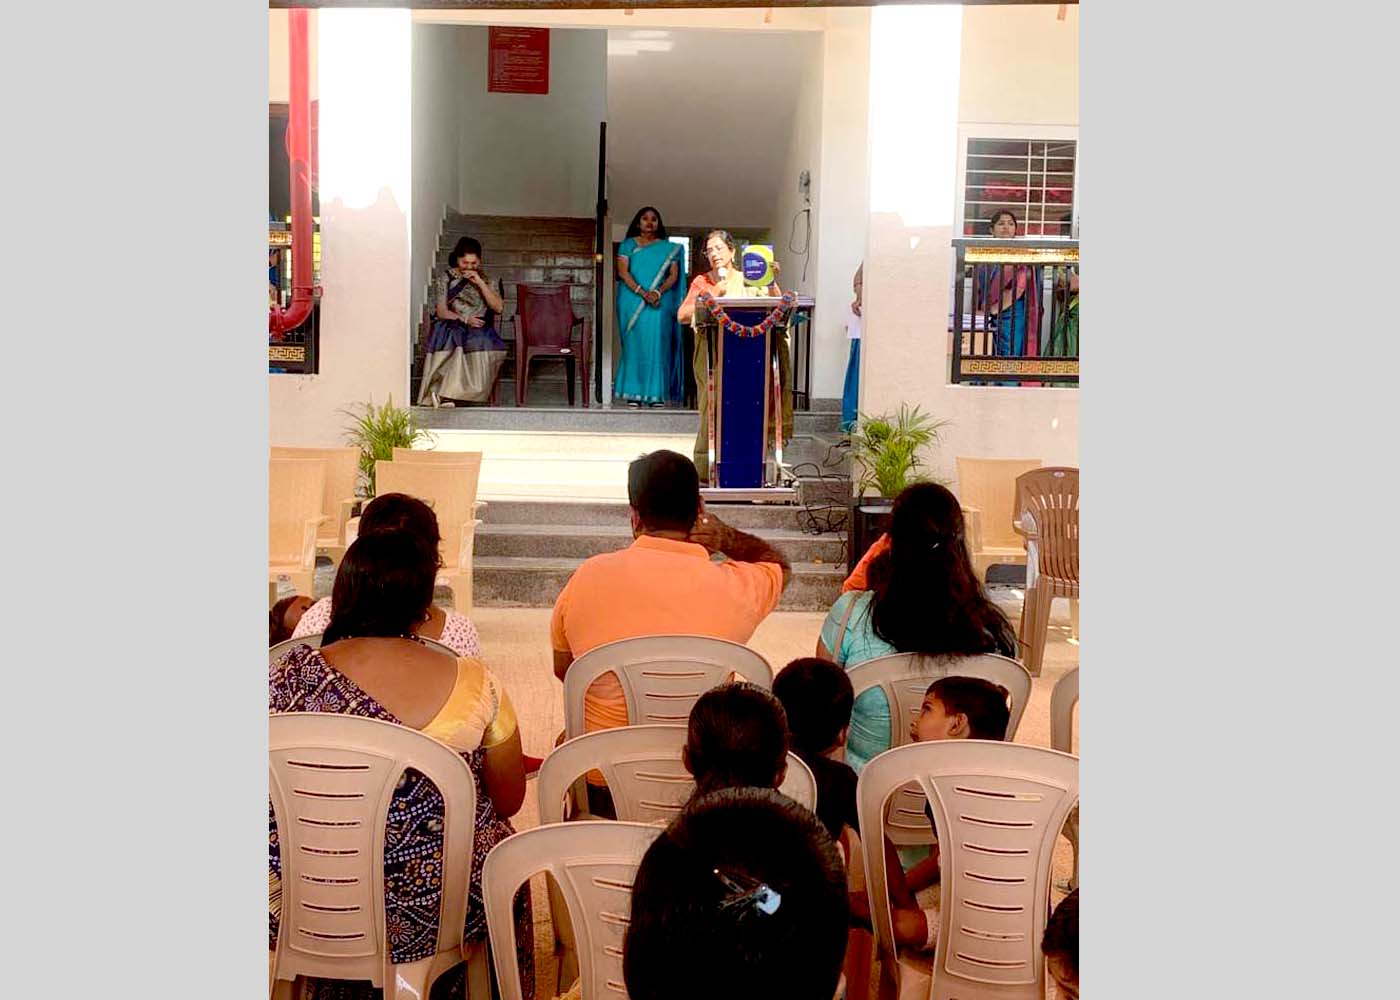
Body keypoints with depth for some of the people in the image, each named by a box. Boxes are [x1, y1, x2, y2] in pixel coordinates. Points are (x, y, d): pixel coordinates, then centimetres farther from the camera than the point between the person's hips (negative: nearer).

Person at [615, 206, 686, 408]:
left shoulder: (668, 247, 12)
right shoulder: (628, 245, 9)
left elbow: (673, 275, 4)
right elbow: (623, 272, -2)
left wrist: (658, 292, -14)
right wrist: (642, 292, -15)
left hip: (660, 302, 1)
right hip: (632, 300, 0)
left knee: (657, 344, -5)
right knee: (634, 344, -3)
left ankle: (657, 393, -3)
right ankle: (634, 393, -2)